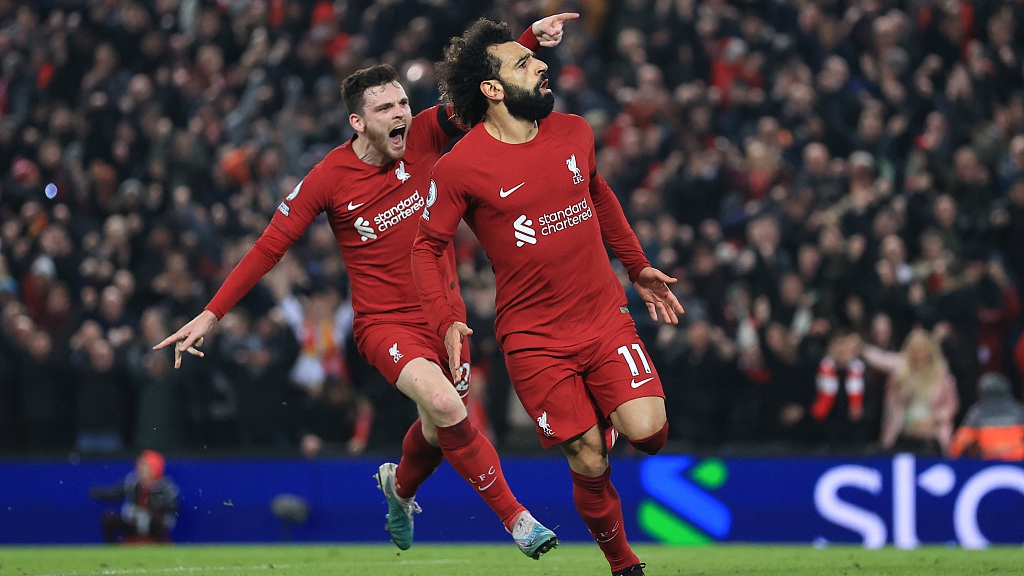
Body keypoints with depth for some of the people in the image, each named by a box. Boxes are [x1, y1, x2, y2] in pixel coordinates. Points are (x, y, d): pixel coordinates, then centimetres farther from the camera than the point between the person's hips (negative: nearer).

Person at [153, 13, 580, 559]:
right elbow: (269, 247, -9)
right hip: (385, 322, -5)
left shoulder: (424, 136, -6)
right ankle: (514, 516, -18)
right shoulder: (329, 178, -14)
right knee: (443, 404, -30)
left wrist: (532, 37, -29)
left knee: (438, 431, 17)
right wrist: (210, 315, -13)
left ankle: (400, 483, 54)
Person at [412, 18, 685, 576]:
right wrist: (446, 320, -13)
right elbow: (427, 247, 0)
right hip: (534, 337, -3)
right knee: (589, 466, -5)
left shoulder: (573, 132, 3)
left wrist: (638, 267, 23)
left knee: (648, 433, -17)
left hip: (605, 316, 3)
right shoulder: (458, 168, -11)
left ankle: (608, 417, 19)